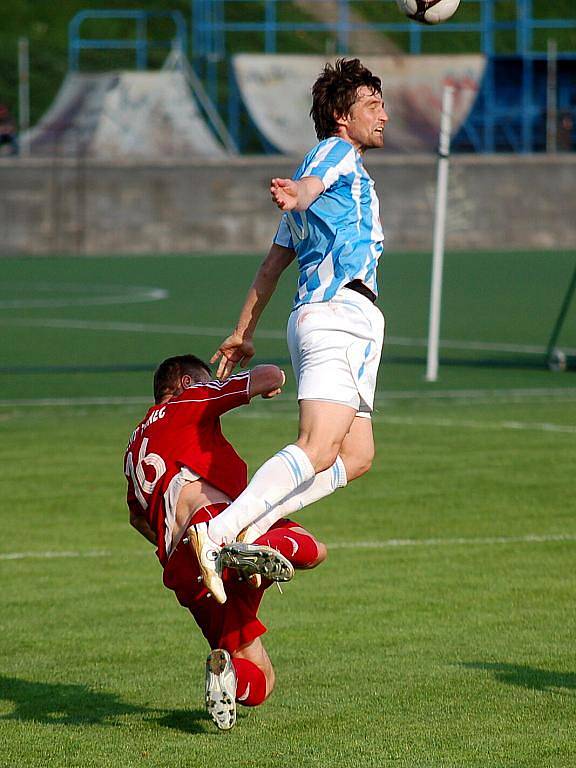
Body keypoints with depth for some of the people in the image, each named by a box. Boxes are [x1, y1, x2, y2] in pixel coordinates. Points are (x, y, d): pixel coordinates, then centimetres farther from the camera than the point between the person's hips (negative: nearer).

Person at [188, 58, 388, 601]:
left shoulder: (344, 165, 31)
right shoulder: (337, 152, 6)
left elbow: (274, 261, 30)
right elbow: (308, 186, -20)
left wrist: (243, 331, 30)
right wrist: (293, 196, -44)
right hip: (340, 310, -10)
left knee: (356, 457, 7)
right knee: (318, 449, -23)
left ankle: (251, 527, -3)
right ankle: (216, 532, -33)